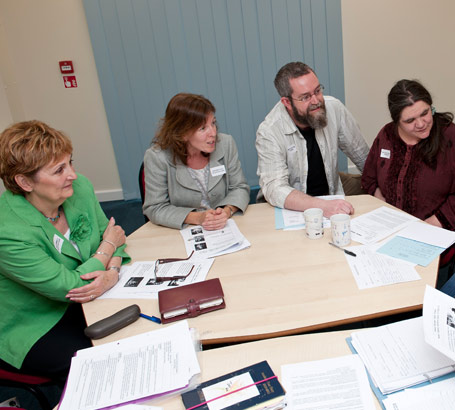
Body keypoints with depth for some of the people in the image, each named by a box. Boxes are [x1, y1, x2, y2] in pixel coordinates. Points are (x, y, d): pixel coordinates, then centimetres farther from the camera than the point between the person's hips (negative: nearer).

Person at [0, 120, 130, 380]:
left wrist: (112, 273, -21)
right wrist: (108, 245, -14)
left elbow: (111, 235, 1)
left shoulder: (80, 188, -10)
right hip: (30, 329, -6)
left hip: (79, 304, 6)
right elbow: (70, 287, -27)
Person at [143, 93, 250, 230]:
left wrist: (227, 211, -20)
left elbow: (239, 188, 2)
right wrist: (197, 218, -23)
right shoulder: (156, 157, -14)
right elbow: (154, 208, -10)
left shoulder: (226, 144, -5)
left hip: (225, 228, 2)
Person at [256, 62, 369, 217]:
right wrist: (323, 206, -40)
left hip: (332, 197, 3)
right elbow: (274, 188, -29)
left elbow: (362, 155, 8)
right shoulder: (269, 132, -19)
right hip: (291, 209, -2)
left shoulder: (334, 108, -7)